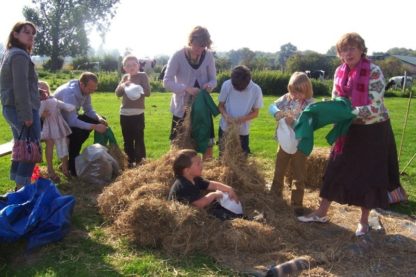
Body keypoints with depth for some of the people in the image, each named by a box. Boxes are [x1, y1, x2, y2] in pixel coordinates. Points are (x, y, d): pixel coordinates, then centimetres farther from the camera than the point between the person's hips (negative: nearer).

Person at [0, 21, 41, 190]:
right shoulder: (20, 55, -14)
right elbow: (21, 87, -21)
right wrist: (27, 115, -22)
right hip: (22, 110, -10)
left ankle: (19, 186, 24)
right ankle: (23, 187, 0)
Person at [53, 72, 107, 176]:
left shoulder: (85, 90, -9)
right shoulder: (70, 93, -35)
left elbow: (88, 110, 0)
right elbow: (72, 121, -39)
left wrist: (99, 118, -20)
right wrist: (94, 127, -40)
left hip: (69, 118, 9)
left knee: (93, 120, -5)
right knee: (78, 131, -32)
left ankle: (74, 155, 7)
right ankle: (72, 166, -13)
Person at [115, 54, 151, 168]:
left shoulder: (142, 76, -3)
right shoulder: (125, 77, 12)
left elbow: (147, 92, -13)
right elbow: (118, 93, 8)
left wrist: (135, 87, -23)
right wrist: (122, 86, -10)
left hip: (137, 114, -5)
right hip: (124, 113, 6)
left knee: (139, 139, -2)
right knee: (127, 140, 13)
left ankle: (140, 162, 6)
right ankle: (130, 161, 24)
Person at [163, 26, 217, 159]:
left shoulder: (208, 55, -4)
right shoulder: (178, 56, -13)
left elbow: (213, 79, 3)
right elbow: (166, 82, -15)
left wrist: (209, 85, -21)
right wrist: (187, 88, -29)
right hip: (182, 106, -2)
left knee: (208, 143, 6)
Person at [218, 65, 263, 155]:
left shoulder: (256, 90, -16)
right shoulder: (226, 85, -16)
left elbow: (255, 112, -5)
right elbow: (220, 105, -3)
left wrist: (242, 119, -24)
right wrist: (226, 115, -24)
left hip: (243, 131, 0)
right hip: (225, 129, 0)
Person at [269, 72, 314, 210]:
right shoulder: (287, 98, -3)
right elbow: (272, 106, -5)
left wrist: (293, 122, -32)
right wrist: (277, 112, -25)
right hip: (284, 141, 4)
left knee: (299, 174, 8)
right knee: (279, 169, 19)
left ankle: (297, 203, 21)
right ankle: (275, 195, 38)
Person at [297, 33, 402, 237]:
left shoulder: (374, 72, -17)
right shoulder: (340, 72, 1)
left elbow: (374, 108, -22)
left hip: (373, 131, -5)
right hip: (349, 130, 5)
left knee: (369, 176, 5)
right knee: (336, 171, 10)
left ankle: (364, 221, 23)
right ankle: (321, 213, 23)